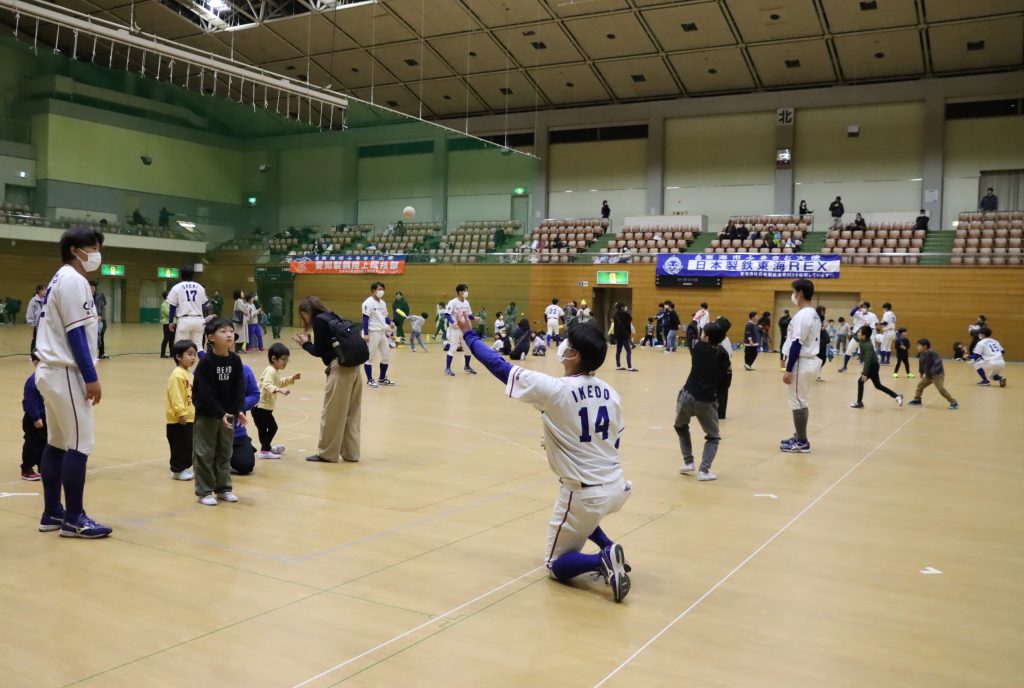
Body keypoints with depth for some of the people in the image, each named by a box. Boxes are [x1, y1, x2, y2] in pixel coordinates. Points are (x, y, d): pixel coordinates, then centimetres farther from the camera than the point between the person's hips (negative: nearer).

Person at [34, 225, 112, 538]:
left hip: (52, 371, 10)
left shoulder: (61, 279, 17)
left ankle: (52, 514, 19)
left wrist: (85, 375, 19)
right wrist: (91, 377, -18)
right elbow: (76, 333, -19)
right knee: (79, 444, -7)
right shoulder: (73, 280, -14)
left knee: (57, 443, 13)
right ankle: (73, 519, -1)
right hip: (66, 373, -10)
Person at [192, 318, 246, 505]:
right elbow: (206, 392, -19)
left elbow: (239, 388, -2)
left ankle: (223, 488, 24)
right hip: (206, 414, -5)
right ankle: (204, 491, 11)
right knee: (204, 453, 2)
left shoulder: (235, 360, -3)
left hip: (227, 413, 5)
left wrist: (239, 410, -14)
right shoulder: (206, 362, -17)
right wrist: (220, 414, -23)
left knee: (225, 453, 13)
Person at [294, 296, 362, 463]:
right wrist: (308, 343, 18)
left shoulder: (319, 320, -5)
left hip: (340, 368, -9)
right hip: (352, 366, 9)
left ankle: (328, 453, 11)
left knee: (331, 412, 2)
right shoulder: (331, 317, 19)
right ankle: (350, 452, 18)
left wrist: (305, 343, 12)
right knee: (350, 413, 12)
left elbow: (318, 351, -5)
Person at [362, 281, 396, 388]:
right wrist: (365, 334, -20)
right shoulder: (368, 303, -12)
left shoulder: (383, 303, 13)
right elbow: (365, 319, -15)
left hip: (382, 332, 9)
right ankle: (370, 380, 8)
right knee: (370, 357, 1)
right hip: (372, 333, -9)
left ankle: (382, 379, 25)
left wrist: (390, 323, -1)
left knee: (386, 355, 12)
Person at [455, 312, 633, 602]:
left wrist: (468, 333, 5)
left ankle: (602, 561, -13)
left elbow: (500, 366, -8)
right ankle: (610, 550, 16)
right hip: (617, 488, 6)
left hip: (585, 494, -6)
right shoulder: (610, 393, 1)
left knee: (556, 565, 13)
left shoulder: (554, 389, -16)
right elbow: (613, 442, 11)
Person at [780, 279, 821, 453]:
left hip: (800, 364, -10)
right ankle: (800, 437, 25)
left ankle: (802, 442, 1)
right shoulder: (814, 315, 13)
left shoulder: (802, 315, -18)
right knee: (803, 402, 16)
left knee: (798, 403, -4)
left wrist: (788, 370, -20)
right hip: (810, 362, 10)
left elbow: (797, 344, -21)